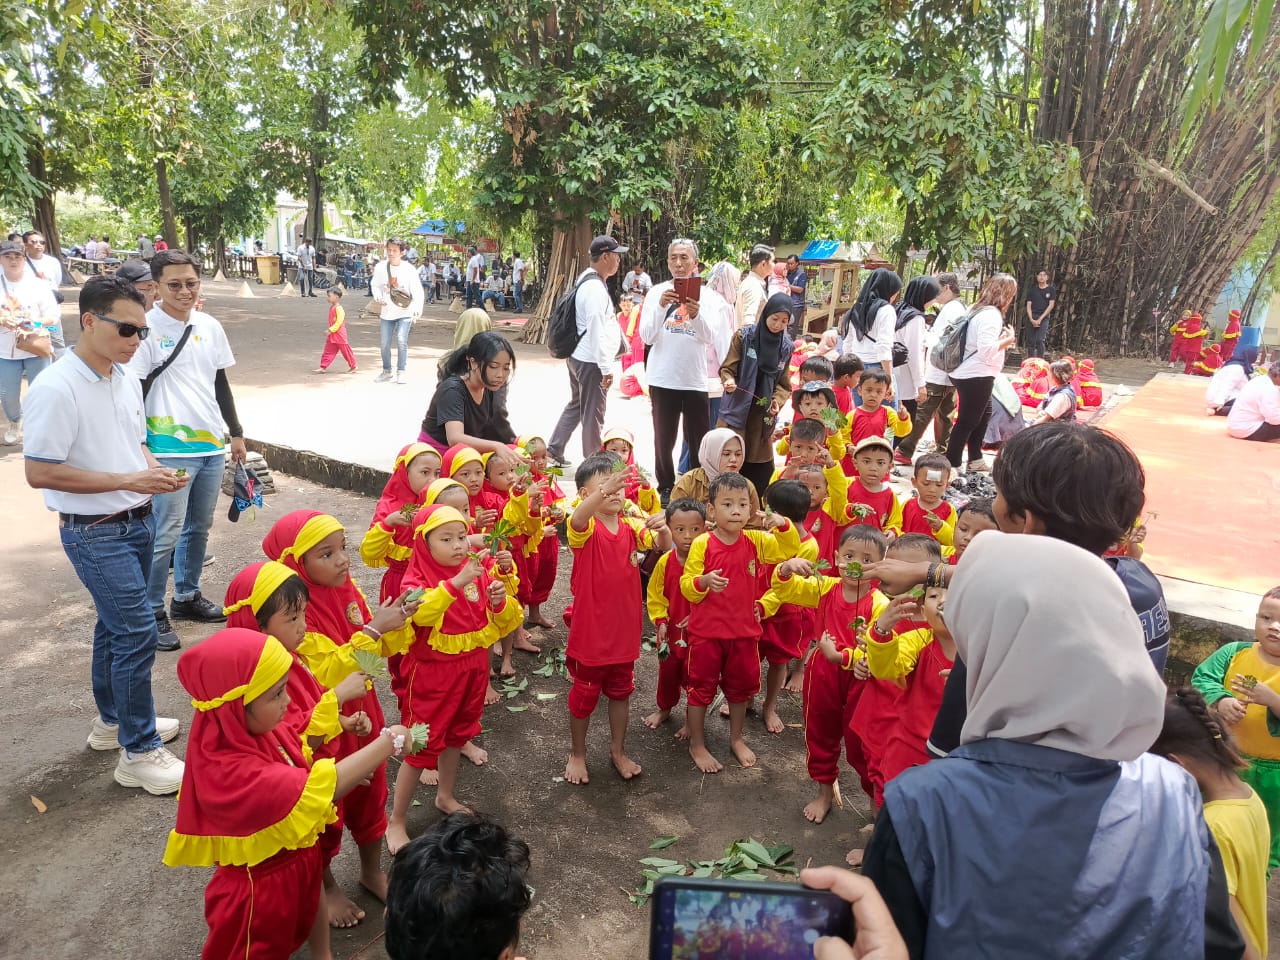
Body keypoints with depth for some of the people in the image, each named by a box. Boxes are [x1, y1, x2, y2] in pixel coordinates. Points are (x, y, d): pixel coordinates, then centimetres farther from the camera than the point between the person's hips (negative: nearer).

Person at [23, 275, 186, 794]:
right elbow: (39, 472, -20)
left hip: (138, 522, 8)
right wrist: (128, 481, -23)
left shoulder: (126, 380, 6)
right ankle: (140, 751, 6)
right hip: (95, 532, -8)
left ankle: (113, 721, 39)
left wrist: (156, 470, -3)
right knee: (137, 632, -7)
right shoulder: (55, 389, -19)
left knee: (116, 624, 21)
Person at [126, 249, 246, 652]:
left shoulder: (210, 327, 9)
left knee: (199, 527, 15)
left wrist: (236, 433, 19)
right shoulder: (147, 329, -9)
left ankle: (187, 596, 30)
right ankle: (152, 612, 11)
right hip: (170, 450, -6)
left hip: (213, 445, 6)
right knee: (166, 534, -3)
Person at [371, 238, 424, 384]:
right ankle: (386, 371, 25)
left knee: (402, 340, -15)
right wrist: (377, 296, -10)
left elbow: (417, 291, -11)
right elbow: (375, 284, 10)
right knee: (384, 343, 7)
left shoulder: (409, 269, -12)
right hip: (387, 311, 3)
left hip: (405, 311, -3)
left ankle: (401, 372, -1)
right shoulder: (380, 267, -4)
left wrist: (418, 307, -25)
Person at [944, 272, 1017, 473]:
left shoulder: (980, 310, 12)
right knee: (967, 421, -3)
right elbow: (986, 349, -26)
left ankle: (975, 460, 31)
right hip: (977, 376, -11)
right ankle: (952, 466, 3)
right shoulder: (991, 314, -18)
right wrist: (1008, 339, -12)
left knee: (983, 415, 22)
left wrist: (1003, 339, 9)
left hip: (970, 374, 11)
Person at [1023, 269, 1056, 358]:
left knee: (1040, 340, -17)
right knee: (1030, 341, 1)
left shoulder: (1051, 290, 6)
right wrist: (1031, 319, -9)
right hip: (1031, 317, 3)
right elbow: (1028, 306, 6)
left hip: (1043, 318, -3)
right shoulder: (1032, 290, 12)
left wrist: (1040, 319, -10)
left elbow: (1051, 305, -1)